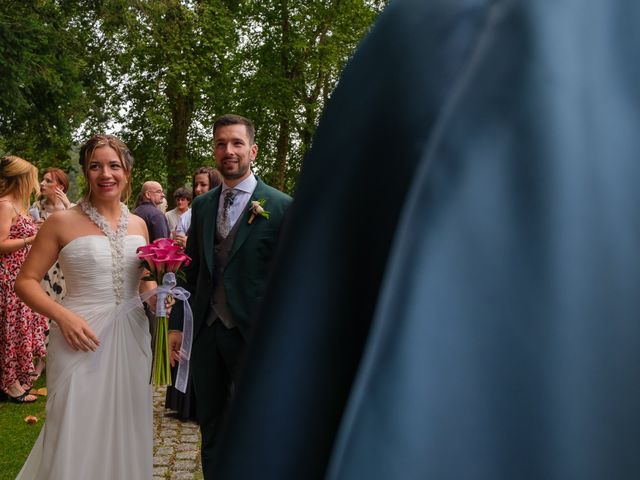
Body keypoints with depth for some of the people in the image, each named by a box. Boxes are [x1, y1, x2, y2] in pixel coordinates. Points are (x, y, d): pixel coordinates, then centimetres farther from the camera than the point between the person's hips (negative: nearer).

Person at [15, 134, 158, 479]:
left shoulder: (138, 224, 7)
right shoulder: (62, 222, -6)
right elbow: (26, 281, -3)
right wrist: (62, 316, -18)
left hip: (131, 336, 4)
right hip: (82, 336, -4)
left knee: (125, 432, 14)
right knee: (77, 433, 5)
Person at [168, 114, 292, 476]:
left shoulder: (281, 207, -9)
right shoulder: (201, 205, 7)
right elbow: (192, 270, 12)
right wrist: (177, 324, 8)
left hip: (254, 336, -4)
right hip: (206, 332, 5)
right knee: (211, 429, 18)